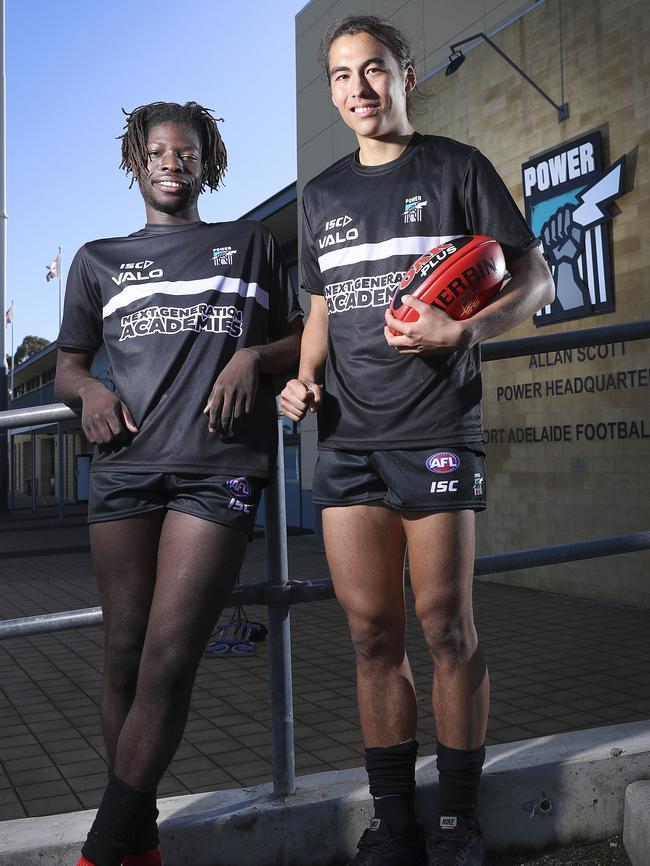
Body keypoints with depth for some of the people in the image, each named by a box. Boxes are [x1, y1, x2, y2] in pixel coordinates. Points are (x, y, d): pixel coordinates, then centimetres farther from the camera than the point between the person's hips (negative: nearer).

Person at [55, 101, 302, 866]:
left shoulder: (251, 244, 20)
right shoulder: (100, 260, 22)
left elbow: (304, 340, 18)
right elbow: (66, 367, 22)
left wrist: (255, 357, -3)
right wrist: (88, 390, -1)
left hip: (218, 468, -2)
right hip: (125, 465, 2)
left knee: (168, 663, -11)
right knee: (125, 658, 1)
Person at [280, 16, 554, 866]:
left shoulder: (456, 167, 6)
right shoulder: (323, 194, 19)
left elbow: (534, 279, 3)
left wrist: (462, 330, -16)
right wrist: (306, 379, 5)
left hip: (436, 427, -4)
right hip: (348, 436, 4)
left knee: (445, 623, -3)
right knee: (371, 629, 4)